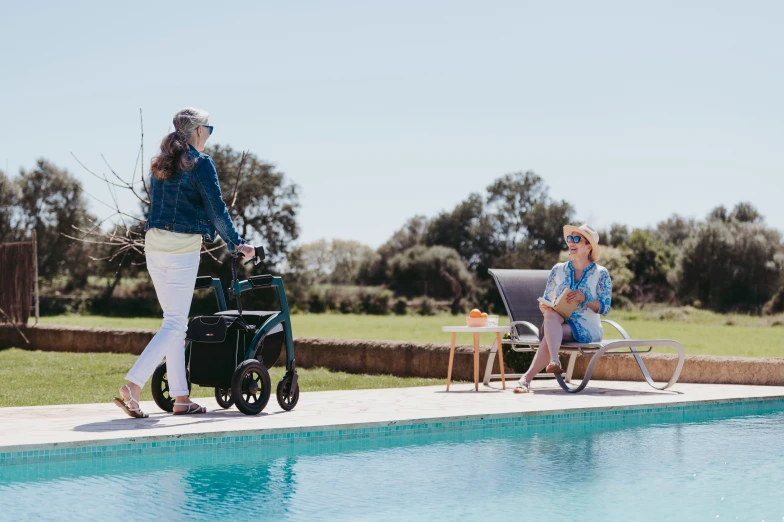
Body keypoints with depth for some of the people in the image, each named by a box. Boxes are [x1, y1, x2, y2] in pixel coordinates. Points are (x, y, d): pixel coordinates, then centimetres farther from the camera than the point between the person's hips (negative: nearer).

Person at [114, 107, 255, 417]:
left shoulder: (160, 163, 14)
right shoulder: (200, 163, -7)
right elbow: (216, 209, -8)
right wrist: (236, 244, 2)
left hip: (154, 243, 8)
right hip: (184, 246, -7)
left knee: (175, 320, 12)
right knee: (175, 323, -5)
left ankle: (181, 398, 12)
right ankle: (132, 386, -18)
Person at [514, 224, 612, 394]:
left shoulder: (601, 274, 4)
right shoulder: (558, 270, 14)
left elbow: (604, 308, -2)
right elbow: (546, 303, 14)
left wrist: (584, 298, -20)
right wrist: (544, 307, -11)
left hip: (587, 329, -3)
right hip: (557, 323, 3)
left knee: (550, 335, -33)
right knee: (551, 314, -35)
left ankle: (526, 378, -44)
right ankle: (554, 361, -55)